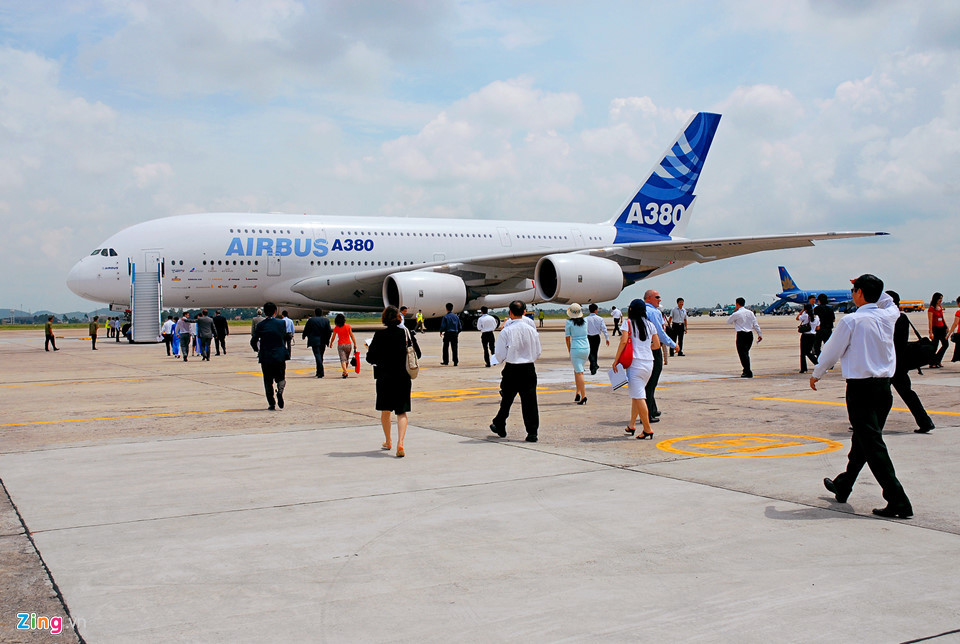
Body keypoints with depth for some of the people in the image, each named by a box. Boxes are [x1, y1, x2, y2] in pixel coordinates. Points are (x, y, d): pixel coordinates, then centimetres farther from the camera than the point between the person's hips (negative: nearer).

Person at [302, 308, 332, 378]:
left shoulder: (311, 320, -3)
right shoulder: (326, 320, 3)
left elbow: (306, 330, 4)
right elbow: (329, 331, 0)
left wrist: (303, 336, 25)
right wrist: (327, 340, 11)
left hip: (315, 341, -3)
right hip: (323, 342, 3)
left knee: (317, 356, -7)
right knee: (320, 356, 15)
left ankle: (321, 373, -18)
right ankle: (319, 372, 22)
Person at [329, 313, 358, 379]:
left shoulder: (336, 328, -4)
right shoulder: (348, 326, -3)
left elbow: (333, 337, 4)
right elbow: (352, 336, -2)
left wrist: (331, 343, 22)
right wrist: (355, 344, 4)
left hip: (340, 345, -1)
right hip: (348, 344, 1)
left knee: (343, 360, -4)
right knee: (346, 359, 17)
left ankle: (345, 372, -23)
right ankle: (344, 372, 26)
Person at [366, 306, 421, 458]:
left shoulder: (380, 335, -9)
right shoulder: (407, 332, -2)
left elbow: (371, 358, -7)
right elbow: (417, 354, 5)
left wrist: (369, 350, 14)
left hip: (385, 376, -1)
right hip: (403, 377, 1)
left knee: (385, 410, 17)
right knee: (402, 412, 4)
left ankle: (387, 442, 30)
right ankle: (400, 442, -16)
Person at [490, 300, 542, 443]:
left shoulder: (506, 331, -10)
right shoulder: (531, 330, -1)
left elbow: (500, 355, -7)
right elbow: (538, 353, 7)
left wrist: (502, 361, 15)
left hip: (511, 369, -2)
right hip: (529, 369, 2)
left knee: (507, 400, 14)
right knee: (530, 401, 2)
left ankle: (500, 427, 30)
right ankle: (532, 433, -1)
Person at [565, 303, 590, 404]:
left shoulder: (569, 322, -7)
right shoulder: (585, 321, 5)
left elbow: (567, 338, -2)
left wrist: (569, 352, 9)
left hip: (576, 349, -5)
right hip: (586, 348, 5)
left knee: (579, 373, -4)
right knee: (577, 370, 20)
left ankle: (583, 396, -10)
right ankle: (578, 393, 17)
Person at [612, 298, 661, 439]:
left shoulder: (628, 323, -3)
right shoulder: (650, 325, 11)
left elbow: (623, 341, -13)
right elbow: (657, 345, 11)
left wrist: (616, 360, -7)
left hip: (635, 363, -6)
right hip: (649, 363, 6)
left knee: (638, 396, -5)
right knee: (636, 395, 18)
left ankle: (647, 429, -7)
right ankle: (632, 425, 23)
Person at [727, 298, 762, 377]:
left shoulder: (736, 314, -8)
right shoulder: (750, 312, 8)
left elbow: (728, 321, 7)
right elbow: (755, 324, 8)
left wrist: (733, 312, 12)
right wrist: (759, 334, 12)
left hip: (741, 335, -6)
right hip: (750, 335, 6)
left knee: (742, 353, -4)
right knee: (746, 353, 19)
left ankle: (748, 372, -10)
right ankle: (746, 370, 27)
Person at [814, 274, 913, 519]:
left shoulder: (851, 321, -12)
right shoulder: (888, 316, 3)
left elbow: (832, 351, -2)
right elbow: (889, 302, 31)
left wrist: (816, 374, 13)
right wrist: (873, 288, 24)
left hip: (860, 387, -7)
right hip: (884, 385, 7)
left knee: (872, 445, -5)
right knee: (862, 440, 18)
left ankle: (898, 501, -10)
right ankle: (842, 486, 34)